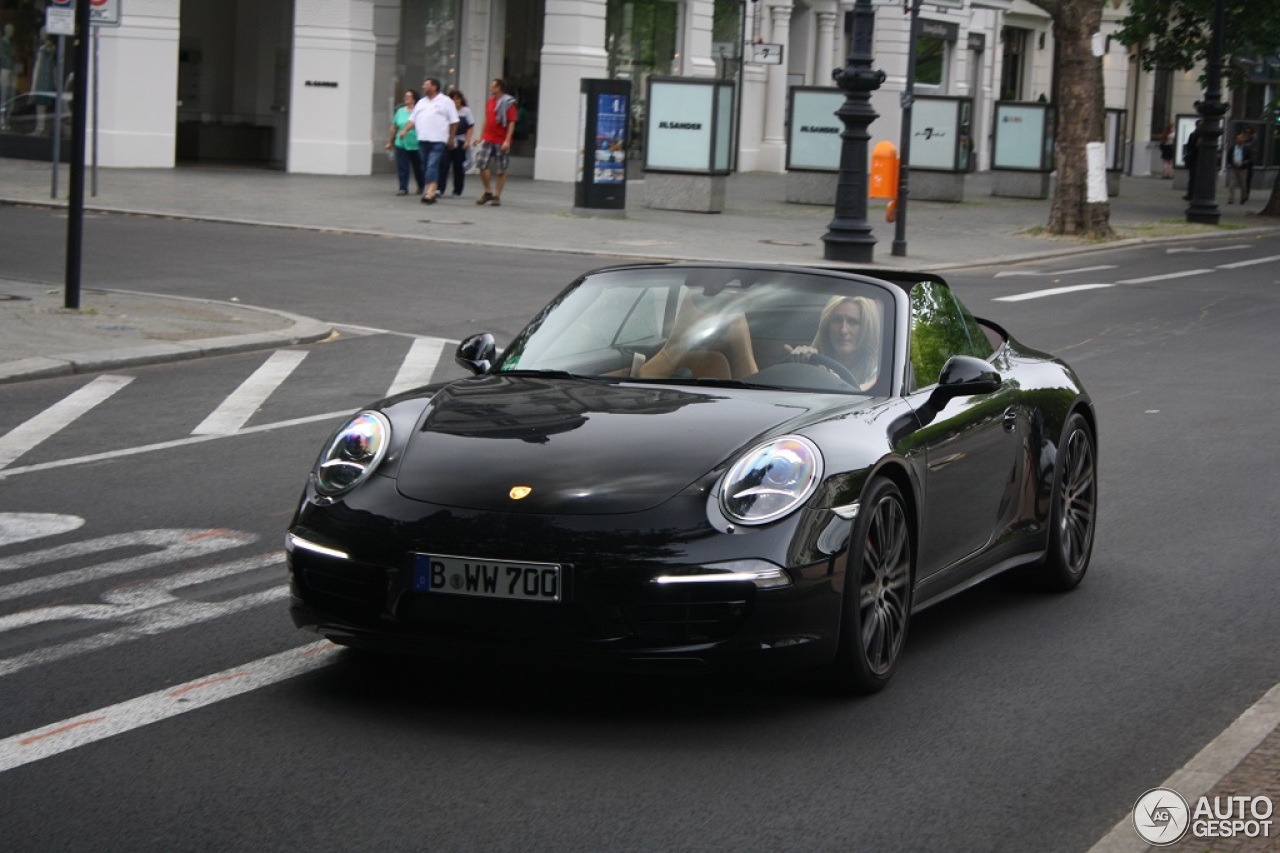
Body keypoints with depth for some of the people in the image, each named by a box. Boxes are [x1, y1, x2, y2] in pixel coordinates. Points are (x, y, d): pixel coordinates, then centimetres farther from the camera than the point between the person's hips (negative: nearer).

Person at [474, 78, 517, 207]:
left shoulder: (508, 103, -8)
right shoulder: (490, 101, 11)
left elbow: (512, 123, -12)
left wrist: (507, 141, -19)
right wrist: (481, 136, 17)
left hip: (501, 142, -6)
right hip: (487, 139, 6)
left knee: (501, 171, 3)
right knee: (482, 165, -2)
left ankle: (497, 196, 11)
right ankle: (487, 192, 13)